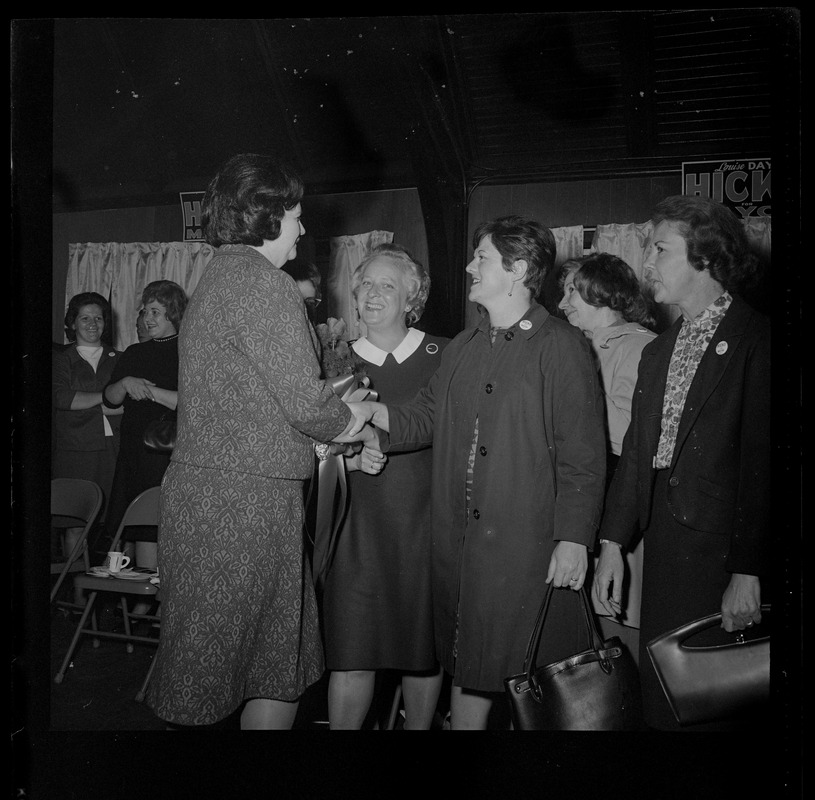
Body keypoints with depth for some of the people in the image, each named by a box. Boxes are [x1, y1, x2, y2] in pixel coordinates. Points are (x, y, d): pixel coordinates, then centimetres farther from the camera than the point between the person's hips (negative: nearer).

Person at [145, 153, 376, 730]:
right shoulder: (265, 283, -13)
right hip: (244, 496, -10)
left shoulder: (218, 279, 18)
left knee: (284, 663, 16)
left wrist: (340, 440, 18)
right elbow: (306, 402, -18)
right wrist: (365, 429, 2)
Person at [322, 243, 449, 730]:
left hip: (425, 522, 0)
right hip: (359, 525, 1)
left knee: (424, 644, 10)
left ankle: (420, 726, 30)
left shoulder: (445, 356, 2)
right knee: (351, 650, -2)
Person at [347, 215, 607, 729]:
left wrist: (574, 538, -14)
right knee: (468, 663, 14)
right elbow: (424, 419, 15)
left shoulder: (562, 346, -5)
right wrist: (373, 412, -4)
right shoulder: (462, 349, 15)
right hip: (460, 541, 6)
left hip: (528, 544, -6)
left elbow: (583, 454, -9)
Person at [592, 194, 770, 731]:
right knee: (662, 701, 10)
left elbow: (760, 461, -13)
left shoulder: (756, 340, -7)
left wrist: (748, 572, -16)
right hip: (664, 550, 6)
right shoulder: (657, 352, 15)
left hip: (724, 549, -6)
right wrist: (613, 543, 8)